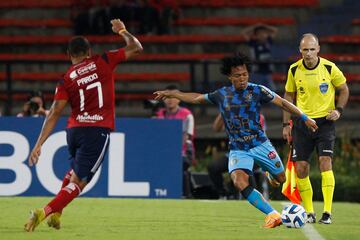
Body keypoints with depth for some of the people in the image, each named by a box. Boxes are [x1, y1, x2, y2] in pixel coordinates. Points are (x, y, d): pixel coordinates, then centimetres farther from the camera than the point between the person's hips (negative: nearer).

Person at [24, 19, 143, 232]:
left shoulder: (66, 80, 4)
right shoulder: (103, 62, 1)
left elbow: (55, 113, -3)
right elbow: (136, 48, 8)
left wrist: (39, 144, -4)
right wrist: (121, 30, 25)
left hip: (74, 130, 4)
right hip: (98, 131, -4)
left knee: (75, 171, 31)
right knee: (78, 182, -5)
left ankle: (56, 213, 24)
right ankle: (45, 212, -21)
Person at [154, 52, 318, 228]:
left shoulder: (257, 91, -3)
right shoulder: (221, 95, 5)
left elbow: (283, 103, 2)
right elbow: (197, 98, 21)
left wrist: (304, 117, 1)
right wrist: (171, 94, 26)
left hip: (260, 145, -1)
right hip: (237, 150, 1)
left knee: (283, 180, 5)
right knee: (240, 182, -27)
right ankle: (272, 215, -28)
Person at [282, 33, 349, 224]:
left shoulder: (329, 68, -8)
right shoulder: (294, 70, -2)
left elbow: (343, 89, 7)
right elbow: (289, 96, 11)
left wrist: (338, 110, -9)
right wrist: (286, 124, 6)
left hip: (324, 121, -3)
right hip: (302, 121, 3)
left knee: (325, 162, -17)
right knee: (301, 168, -2)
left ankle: (327, 212, -16)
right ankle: (309, 212, 11)